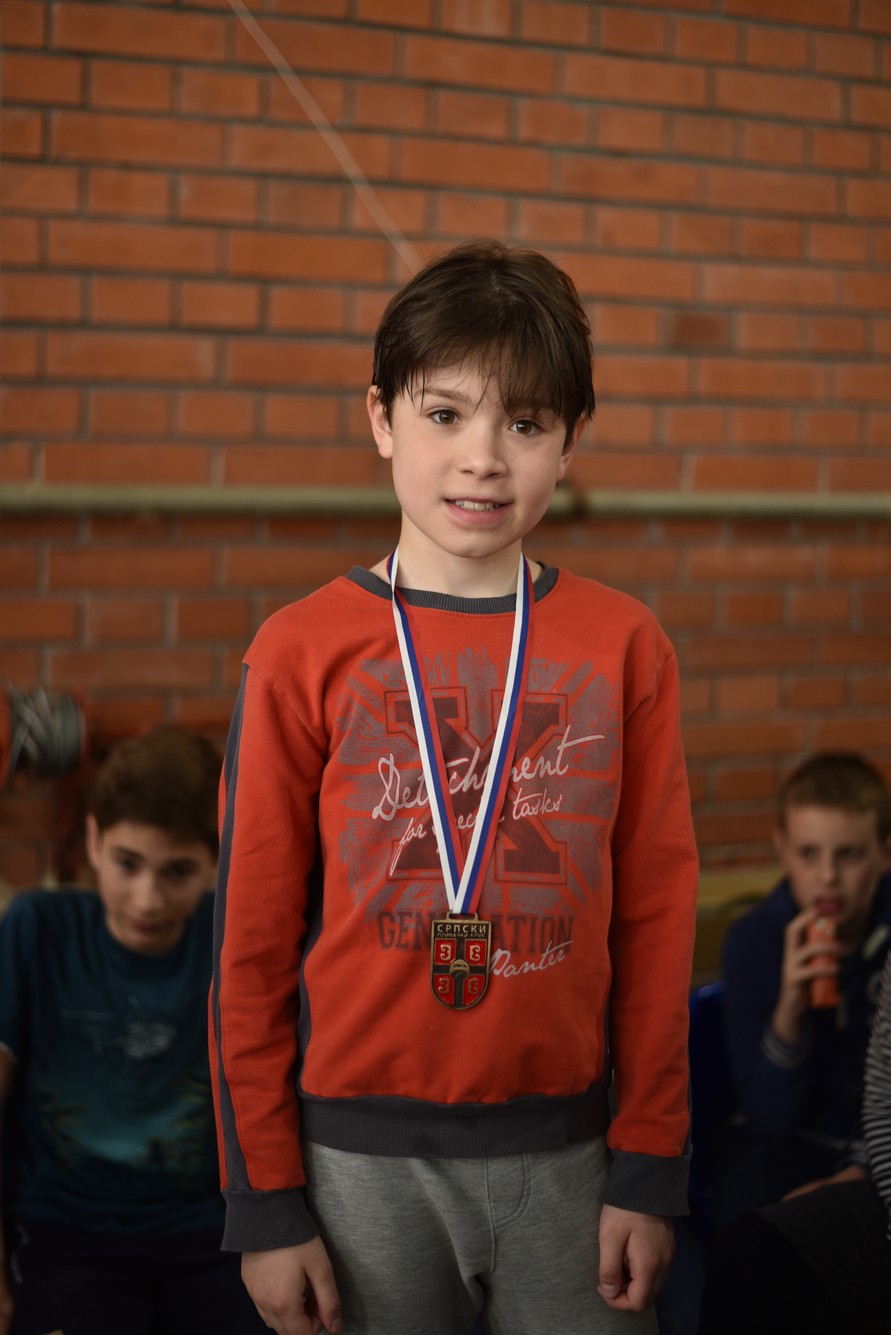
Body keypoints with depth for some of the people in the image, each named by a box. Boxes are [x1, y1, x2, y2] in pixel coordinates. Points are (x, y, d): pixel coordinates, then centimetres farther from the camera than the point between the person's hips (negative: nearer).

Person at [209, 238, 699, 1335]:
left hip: (564, 1152, 1)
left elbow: (656, 916, 3)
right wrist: (265, 1203, -1)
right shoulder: (304, 651, -4)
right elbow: (251, 941, -1)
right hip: (363, 1158, -1)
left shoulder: (623, 646, 0)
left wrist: (649, 1166, 2)